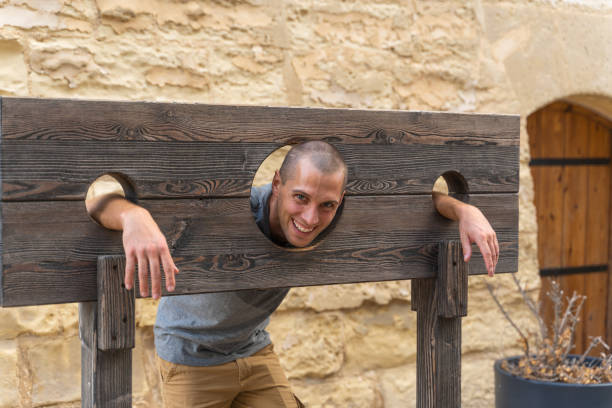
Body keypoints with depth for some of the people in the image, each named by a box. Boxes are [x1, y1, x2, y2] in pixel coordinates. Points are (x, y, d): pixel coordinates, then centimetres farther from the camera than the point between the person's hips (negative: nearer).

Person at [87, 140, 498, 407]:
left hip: (256, 351, 4)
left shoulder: (328, 214, -20)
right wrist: (136, 218, -66)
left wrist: (465, 210, -25)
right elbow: (103, 193, -43)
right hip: (192, 359, -4)